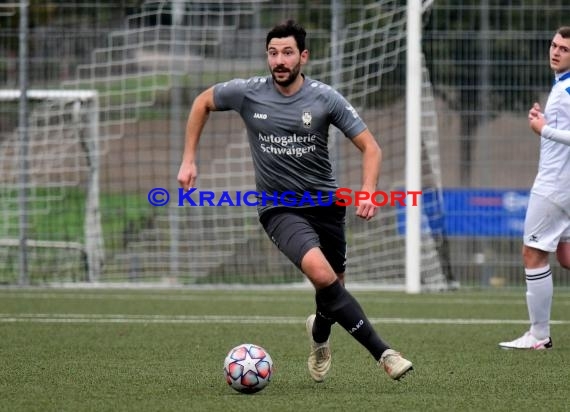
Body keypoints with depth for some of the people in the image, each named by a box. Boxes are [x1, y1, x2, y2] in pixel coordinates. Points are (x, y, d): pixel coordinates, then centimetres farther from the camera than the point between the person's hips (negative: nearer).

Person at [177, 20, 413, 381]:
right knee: (320, 271, -28)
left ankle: (320, 332, 50)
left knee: (333, 287, 11)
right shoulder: (247, 93, -7)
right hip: (280, 210, -2)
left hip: (326, 203, 2)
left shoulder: (325, 99, -9)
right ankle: (382, 352, -26)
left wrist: (368, 191, -23)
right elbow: (203, 102, 12)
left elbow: (370, 147, -6)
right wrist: (189, 159, 8)